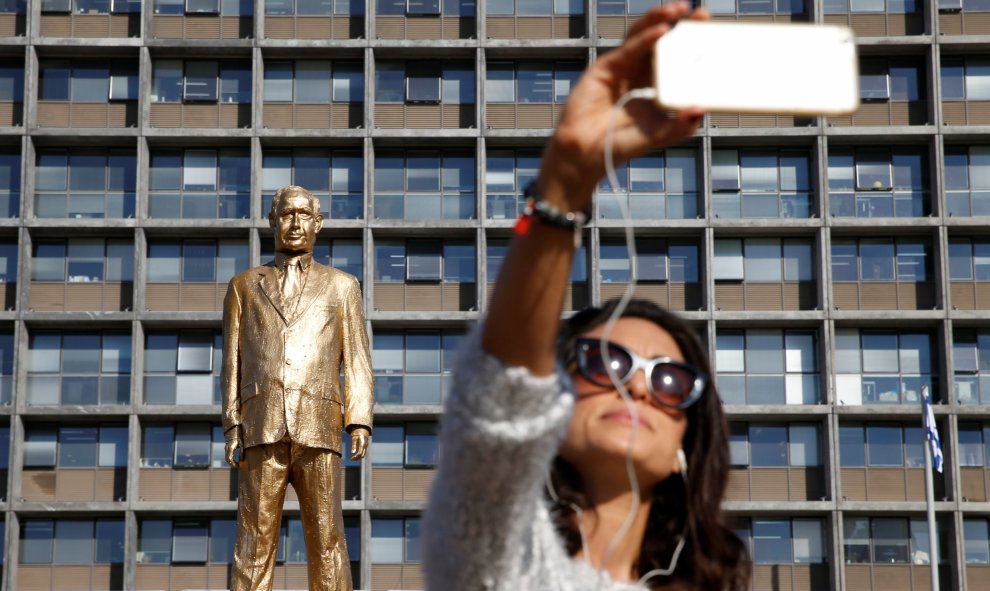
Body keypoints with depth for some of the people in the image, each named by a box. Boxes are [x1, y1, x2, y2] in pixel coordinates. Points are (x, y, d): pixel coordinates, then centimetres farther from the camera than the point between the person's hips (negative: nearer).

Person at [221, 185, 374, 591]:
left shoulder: (341, 286, 18)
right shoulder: (244, 287, 20)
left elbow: (356, 360, 11)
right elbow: (233, 361, 14)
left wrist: (360, 420, -3)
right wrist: (231, 424, 1)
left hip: (318, 428, 0)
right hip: (262, 429, 1)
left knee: (326, 539, -5)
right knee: (254, 539, -5)